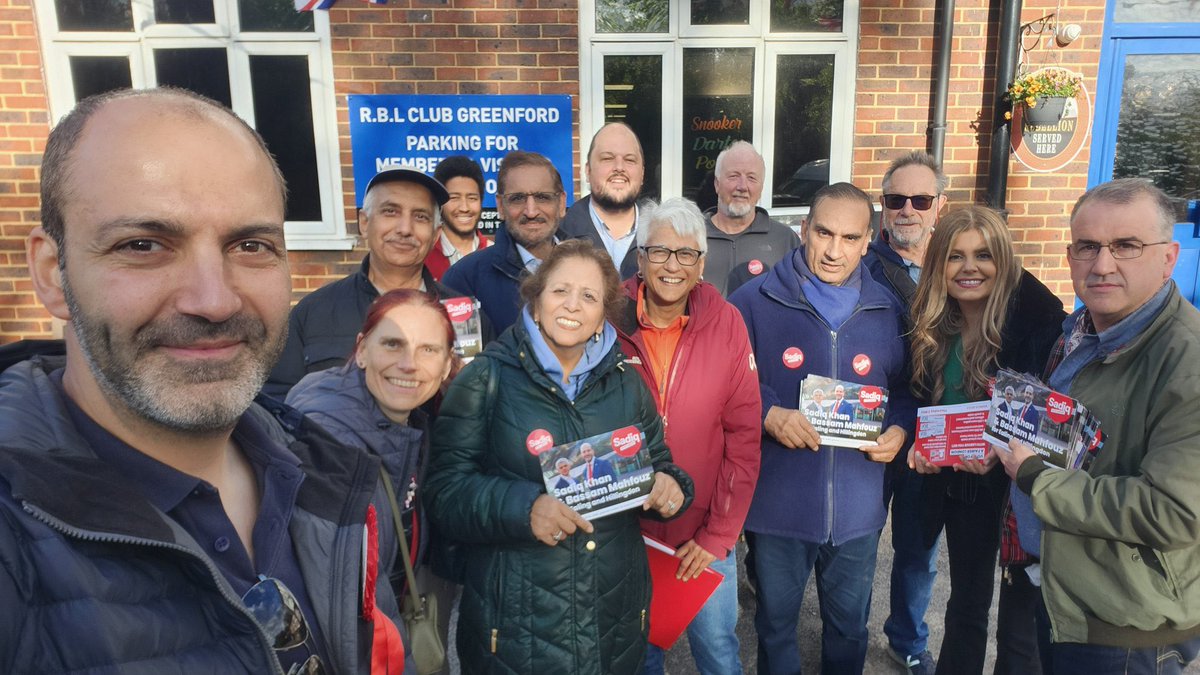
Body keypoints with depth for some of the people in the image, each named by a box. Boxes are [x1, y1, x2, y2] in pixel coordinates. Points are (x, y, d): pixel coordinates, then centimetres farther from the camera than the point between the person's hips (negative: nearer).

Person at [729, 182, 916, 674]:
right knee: (775, 623, 18)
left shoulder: (887, 311, 3)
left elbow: (906, 391, 12)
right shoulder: (755, 301, -8)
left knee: (850, 626, 22)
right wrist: (769, 414, -21)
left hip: (858, 507, 3)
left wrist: (899, 430, -7)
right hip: (778, 504, -2)